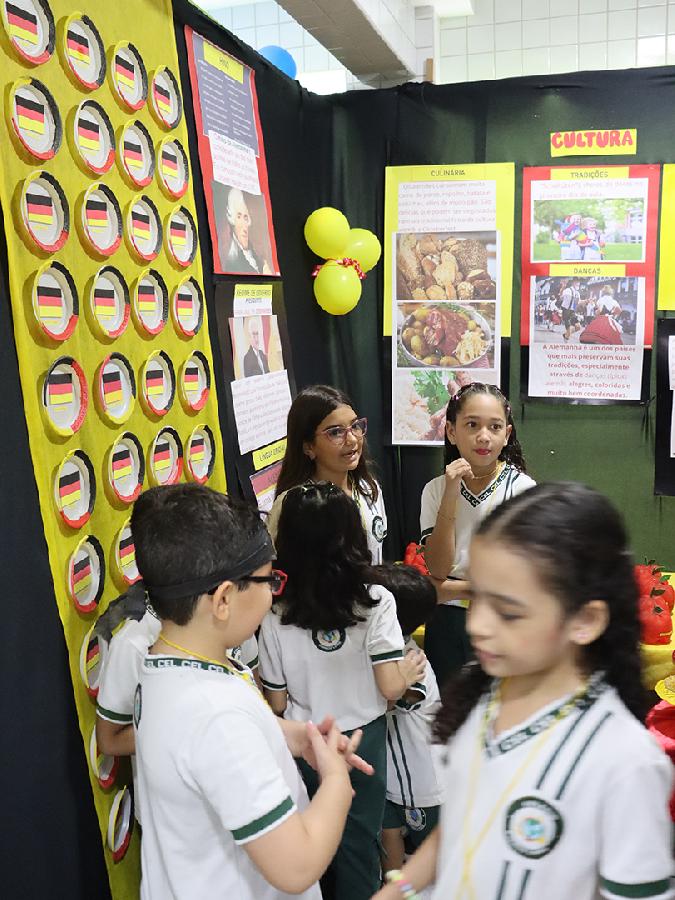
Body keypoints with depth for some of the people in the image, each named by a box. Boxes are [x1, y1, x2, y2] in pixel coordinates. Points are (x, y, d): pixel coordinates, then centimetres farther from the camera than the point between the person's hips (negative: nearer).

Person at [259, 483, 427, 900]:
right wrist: (412, 668, 2)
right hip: (362, 741, -1)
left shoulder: (276, 616, -15)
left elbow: (277, 703, -7)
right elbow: (391, 687, -18)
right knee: (358, 843, 19)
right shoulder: (375, 601, -18)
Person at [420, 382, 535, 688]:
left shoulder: (520, 487, -11)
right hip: (447, 624, 2)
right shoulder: (436, 490, -3)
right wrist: (451, 494, -18)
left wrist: (449, 589, -11)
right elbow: (438, 568, -13)